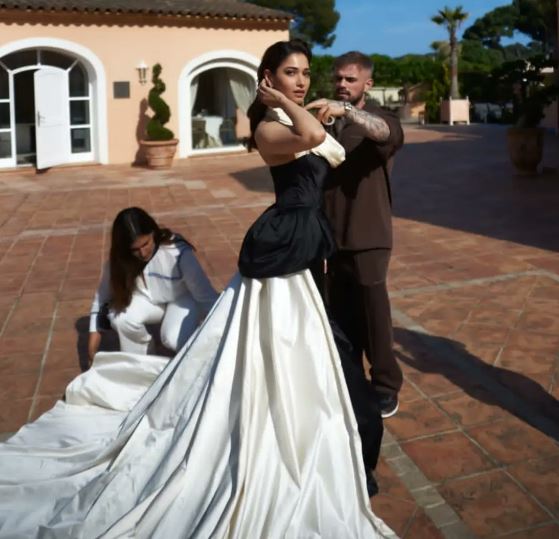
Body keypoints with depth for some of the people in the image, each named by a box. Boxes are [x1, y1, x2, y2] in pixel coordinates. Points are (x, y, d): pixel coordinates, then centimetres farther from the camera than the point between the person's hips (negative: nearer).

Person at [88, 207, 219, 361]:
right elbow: (104, 292, -5)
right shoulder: (120, 259, -21)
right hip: (148, 299, 3)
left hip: (182, 298, -3)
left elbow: (206, 294, -29)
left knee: (173, 339, -32)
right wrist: (95, 331, -3)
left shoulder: (178, 253, -34)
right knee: (120, 318, -28)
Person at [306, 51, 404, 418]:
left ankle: (386, 384, 18)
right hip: (335, 231, 5)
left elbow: (390, 133, -30)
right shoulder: (327, 121, 9)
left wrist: (345, 110, -45)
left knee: (373, 312, 2)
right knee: (341, 312, 14)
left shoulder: (378, 118, -5)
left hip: (368, 235, -5)